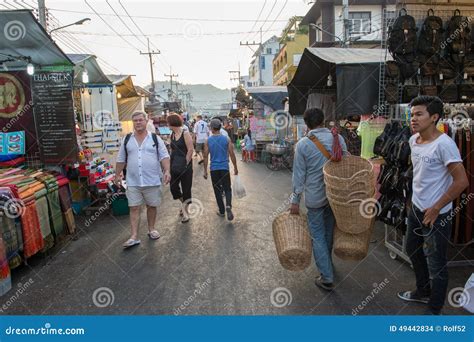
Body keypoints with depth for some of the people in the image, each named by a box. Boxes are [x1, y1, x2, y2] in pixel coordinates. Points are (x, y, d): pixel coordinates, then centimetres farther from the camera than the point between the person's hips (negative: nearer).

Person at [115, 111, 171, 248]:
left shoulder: (155, 138, 1)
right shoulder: (127, 139, 7)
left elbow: (164, 156, -4)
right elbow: (121, 159, 13)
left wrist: (167, 171, -17)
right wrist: (117, 175, 12)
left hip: (152, 181, -1)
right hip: (133, 182, 1)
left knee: (152, 206, 11)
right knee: (134, 208, 1)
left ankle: (151, 229, 29)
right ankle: (134, 237, 5)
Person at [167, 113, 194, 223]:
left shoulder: (185, 134, -12)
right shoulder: (172, 135, 8)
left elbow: (191, 150, -14)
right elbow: (172, 150, 14)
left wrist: (186, 163, -12)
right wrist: (171, 163, 7)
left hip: (185, 166, -7)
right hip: (174, 167, 7)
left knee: (186, 189, 4)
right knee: (173, 187, 9)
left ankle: (185, 210, 18)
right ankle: (184, 205, 32)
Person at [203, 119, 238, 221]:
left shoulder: (208, 141, -3)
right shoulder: (227, 139, -3)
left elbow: (206, 156, -2)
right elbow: (232, 155, -2)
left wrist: (205, 171, 6)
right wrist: (235, 168, 8)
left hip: (214, 169, 0)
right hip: (225, 168, 0)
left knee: (217, 190, 13)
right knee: (227, 189, 11)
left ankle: (222, 211, 18)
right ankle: (228, 206, -15)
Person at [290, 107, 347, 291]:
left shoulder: (303, 144, -13)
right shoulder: (338, 138, -3)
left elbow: (299, 175, -10)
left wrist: (295, 201, -3)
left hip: (314, 197, -4)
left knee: (318, 236, 7)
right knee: (329, 231, 22)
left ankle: (327, 277, 9)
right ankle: (327, 262, 43)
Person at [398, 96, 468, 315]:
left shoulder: (444, 144, -22)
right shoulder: (413, 140, 1)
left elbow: (461, 181, -22)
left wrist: (435, 209, -17)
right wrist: (415, 199, 16)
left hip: (436, 214, -8)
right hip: (415, 207, 8)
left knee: (436, 264, 7)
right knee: (413, 250, 24)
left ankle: (434, 310, 27)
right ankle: (423, 292, 47)